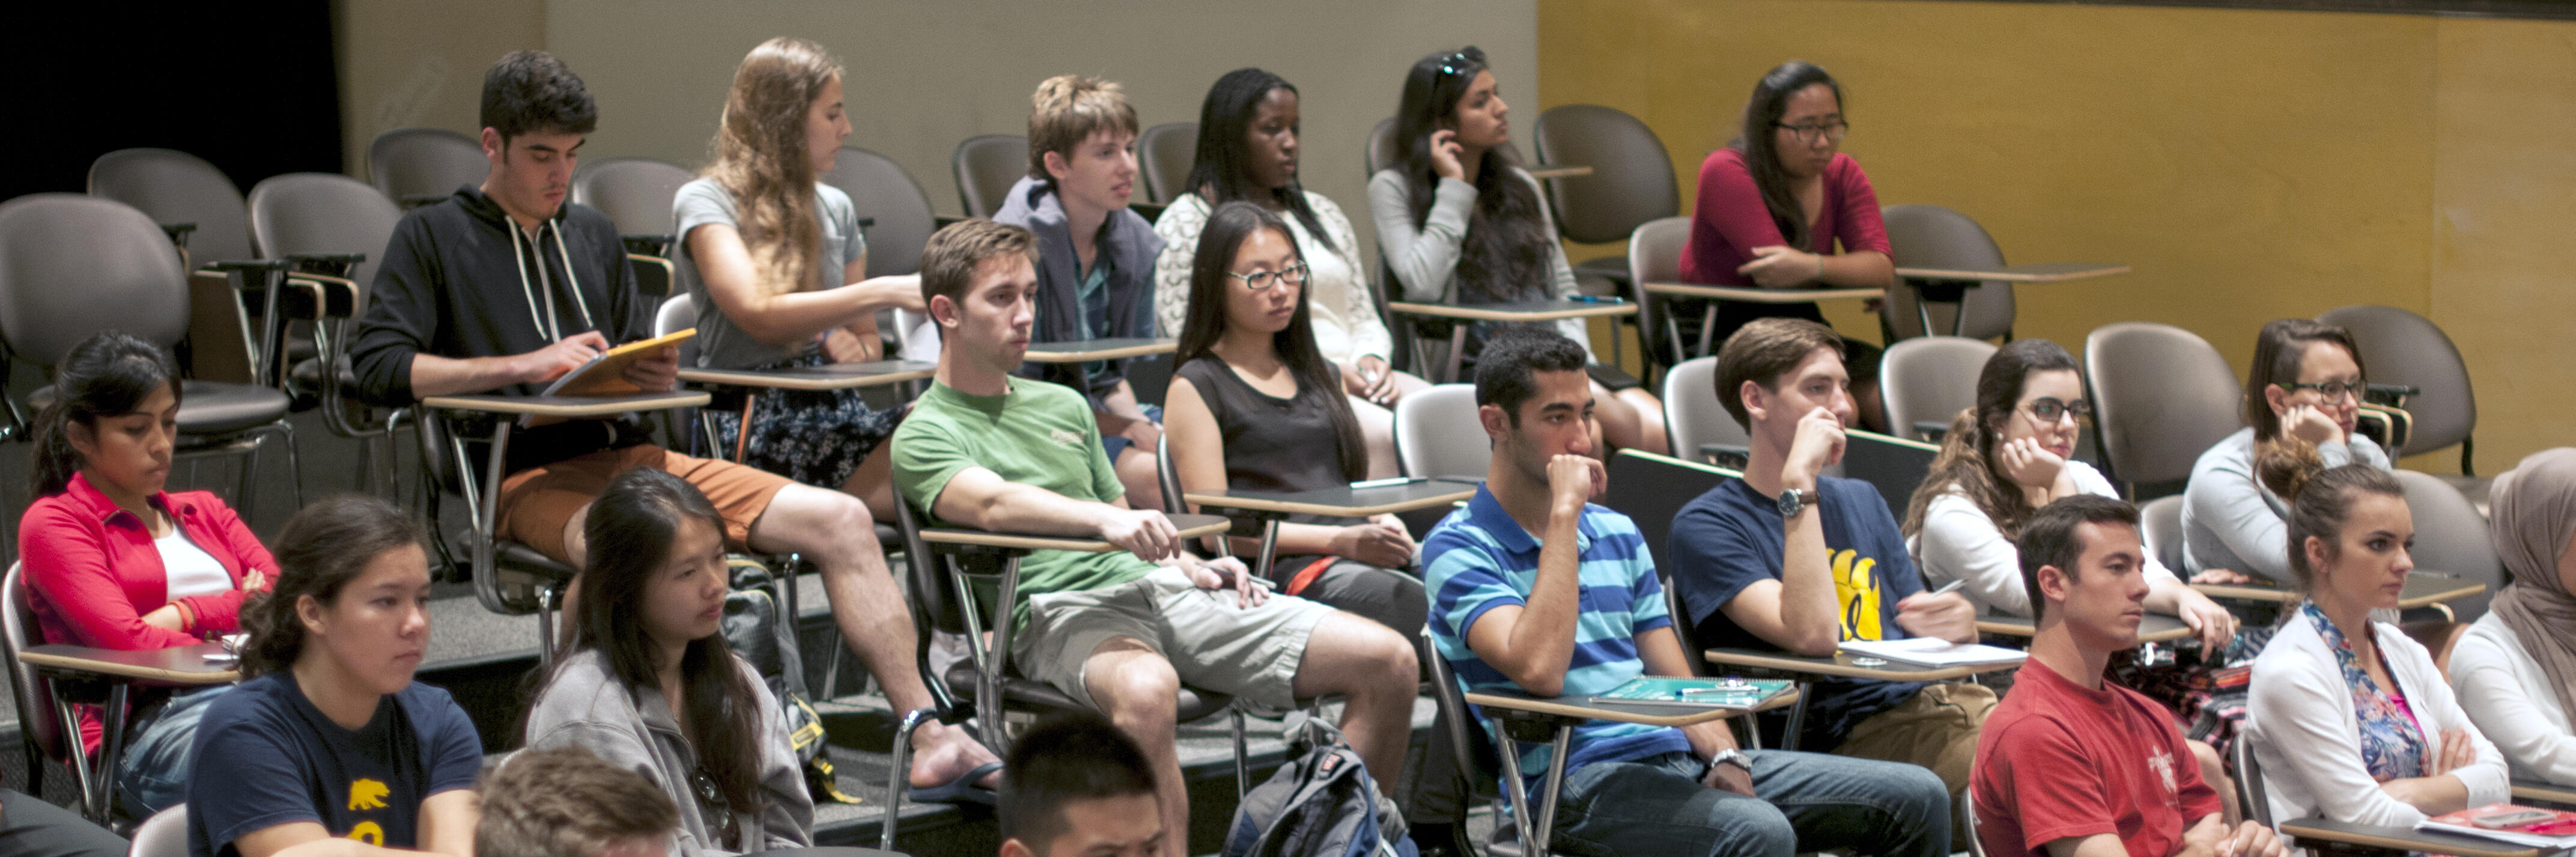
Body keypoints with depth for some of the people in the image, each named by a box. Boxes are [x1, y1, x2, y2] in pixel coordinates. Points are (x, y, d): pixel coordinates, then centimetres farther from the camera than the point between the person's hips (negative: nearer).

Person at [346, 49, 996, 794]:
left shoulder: (593, 236, 24)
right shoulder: (432, 237, 6)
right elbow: (377, 366, -8)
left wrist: (656, 377, 2)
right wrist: (527, 365, -15)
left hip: (631, 456, 6)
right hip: (525, 474, -6)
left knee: (841, 520, -10)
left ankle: (932, 739, -10)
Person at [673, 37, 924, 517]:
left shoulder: (835, 208, 22)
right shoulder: (704, 202, 1)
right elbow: (761, 316, -16)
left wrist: (851, 346, 3)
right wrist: (885, 292, -20)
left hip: (835, 407, 6)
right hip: (748, 418, -6)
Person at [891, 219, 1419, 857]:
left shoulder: (1064, 406, 27)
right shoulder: (925, 434, 4)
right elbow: (994, 503, -18)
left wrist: (1193, 567, 10)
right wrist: (1104, 520, -35)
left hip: (1159, 588, 7)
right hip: (1059, 608, -7)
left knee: (1390, 662, -7)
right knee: (1145, 689, -45)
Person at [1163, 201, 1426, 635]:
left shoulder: (1319, 373, 28)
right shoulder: (1196, 387, 6)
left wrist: (1386, 522, 4)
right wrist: (1341, 541, -13)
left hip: (1366, 549, 7)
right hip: (1285, 567, -6)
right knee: (1427, 609, -36)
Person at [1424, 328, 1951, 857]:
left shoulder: (1618, 534, 20)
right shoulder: (1458, 549, -3)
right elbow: (1539, 671, -20)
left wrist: (1723, 755, -3)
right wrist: (1564, 515, -15)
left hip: (1679, 756, 7)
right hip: (1577, 778, -7)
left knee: (1917, 798, -5)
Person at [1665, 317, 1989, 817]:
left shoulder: (1861, 502, 24)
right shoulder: (1707, 526, -1)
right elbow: (1812, 634, -16)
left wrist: (1960, 624, -1)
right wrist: (1800, 481, -13)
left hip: (1939, 700, 7)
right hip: (1850, 734, -7)